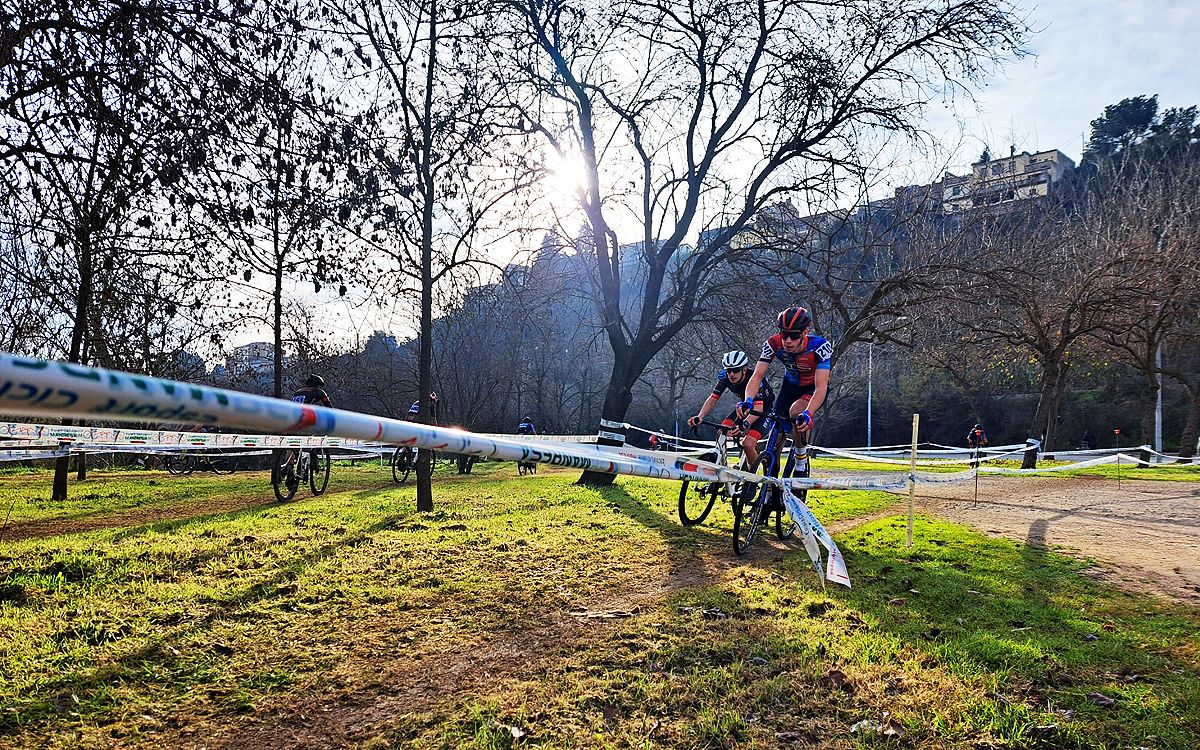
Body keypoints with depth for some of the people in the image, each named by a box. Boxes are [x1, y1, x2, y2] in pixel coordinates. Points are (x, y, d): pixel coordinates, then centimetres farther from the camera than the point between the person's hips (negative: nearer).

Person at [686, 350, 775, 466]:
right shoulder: (725, 377, -19)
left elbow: (758, 409, -43)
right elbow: (712, 399, -18)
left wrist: (745, 424, -61)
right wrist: (700, 416, -37)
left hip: (765, 409, -6)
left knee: (748, 444, -25)